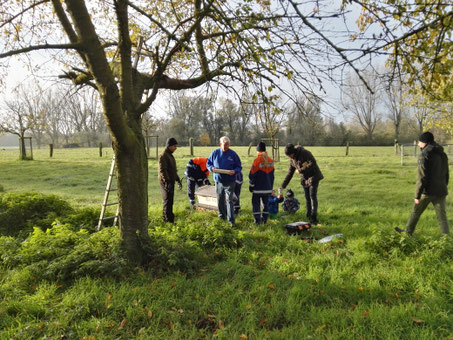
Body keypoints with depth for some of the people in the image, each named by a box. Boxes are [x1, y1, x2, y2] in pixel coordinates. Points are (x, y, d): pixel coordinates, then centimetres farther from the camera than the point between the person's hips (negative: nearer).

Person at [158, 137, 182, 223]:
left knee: (170, 201, 13)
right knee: (168, 201, -8)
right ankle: (169, 220, -5)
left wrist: (178, 180, 24)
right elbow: (162, 170, -20)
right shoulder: (163, 156, -12)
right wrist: (167, 181, -27)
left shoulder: (170, 155, 18)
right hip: (166, 182, -9)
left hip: (171, 181, 9)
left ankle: (165, 217, 23)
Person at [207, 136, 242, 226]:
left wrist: (234, 171, -19)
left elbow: (239, 167, 3)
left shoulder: (233, 154, -3)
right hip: (218, 181, 3)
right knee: (220, 200, 15)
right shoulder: (215, 153, 3)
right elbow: (208, 163, 12)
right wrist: (212, 168, -11)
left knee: (229, 200, -6)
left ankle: (231, 220, -3)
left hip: (229, 181, -3)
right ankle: (222, 215, 34)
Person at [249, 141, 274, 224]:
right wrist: (271, 187, 18)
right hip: (267, 187, 5)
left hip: (258, 187, -5)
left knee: (256, 203, 5)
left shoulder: (257, 160, -14)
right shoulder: (270, 160, 4)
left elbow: (252, 175, -13)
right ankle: (264, 219, 20)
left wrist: (251, 185, -1)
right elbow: (272, 175, 11)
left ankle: (257, 220, 4)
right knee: (265, 203, 16)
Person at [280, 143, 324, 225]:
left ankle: (314, 218, -11)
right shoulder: (292, 160, 4)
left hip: (313, 177, -6)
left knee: (313, 197, -11)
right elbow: (290, 173, 11)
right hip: (304, 179, 7)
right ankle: (309, 217, 17)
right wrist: (283, 186, 9)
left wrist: (301, 170, -22)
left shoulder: (304, 153, -17)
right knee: (307, 198, 8)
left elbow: (313, 163, -24)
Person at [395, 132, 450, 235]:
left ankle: (408, 232, 29)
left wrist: (417, 195, -15)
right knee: (442, 217, 6)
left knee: (416, 212, 13)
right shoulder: (443, 154, 11)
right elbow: (446, 175, 18)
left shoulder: (424, 155, -14)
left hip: (427, 191, -6)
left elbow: (421, 177, -18)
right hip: (440, 192, 6)